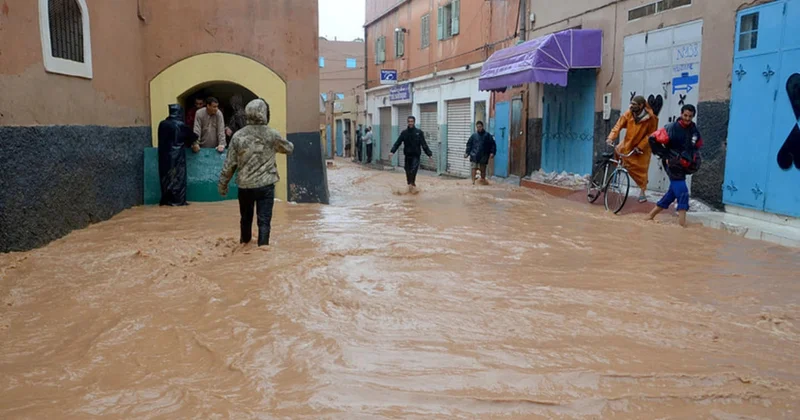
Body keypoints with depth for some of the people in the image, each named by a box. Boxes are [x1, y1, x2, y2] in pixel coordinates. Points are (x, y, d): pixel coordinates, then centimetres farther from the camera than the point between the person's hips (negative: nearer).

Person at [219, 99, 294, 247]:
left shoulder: (238, 136, -4)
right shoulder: (272, 134, -7)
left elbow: (229, 164, -1)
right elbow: (289, 149, 11)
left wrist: (222, 184, 10)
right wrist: (288, 143, 34)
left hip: (245, 185, 3)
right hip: (266, 185, -2)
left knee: (246, 217, 23)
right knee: (264, 220, 0)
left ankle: (245, 241, 45)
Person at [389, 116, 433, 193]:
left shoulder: (419, 132, -1)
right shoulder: (404, 133, 4)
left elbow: (424, 144, -3)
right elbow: (397, 143, -2)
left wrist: (429, 153, -12)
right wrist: (392, 151, -16)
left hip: (416, 156, -3)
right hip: (407, 155, 3)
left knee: (413, 170, -21)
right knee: (408, 172, 6)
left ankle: (412, 183, -8)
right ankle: (410, 184, 22)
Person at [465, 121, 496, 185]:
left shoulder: (487, 135, 1)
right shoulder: (473, 135, 4)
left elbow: (493, 144, 2)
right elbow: (469, 144, 9)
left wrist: (492, 153, -9)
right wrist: (467, 153, 0)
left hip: (483, 156, 1)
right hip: (474, 155, 0)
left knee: (483, 169, 12)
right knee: (474, 168, -8)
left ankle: (483, 179, 31)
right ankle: (473, 181, -4)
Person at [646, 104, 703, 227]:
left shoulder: (694, 130, 5)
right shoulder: (672, 128, -15)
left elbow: (697, 146, 21)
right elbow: (653, 139, -17)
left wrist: (694, 159, 6)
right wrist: (664, 155, -14)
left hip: (684, 166, 7)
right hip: (673, 165, -7)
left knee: (673, 192, 13)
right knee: (682, 193, -14)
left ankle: (651, 215, 24)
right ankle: (682, 224, -13)